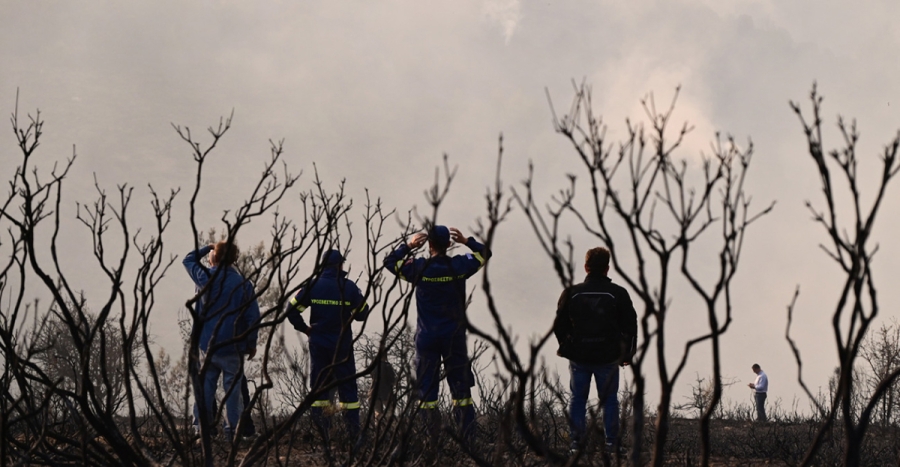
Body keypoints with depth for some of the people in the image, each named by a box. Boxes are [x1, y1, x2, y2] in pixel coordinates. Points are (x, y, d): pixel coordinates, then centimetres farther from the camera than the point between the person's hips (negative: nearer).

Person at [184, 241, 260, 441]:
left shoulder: (205, 278, -5)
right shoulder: (244, 284, -6)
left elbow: (189, 259, 14)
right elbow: (253, 316, -5)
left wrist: (207, 248, 21)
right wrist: (251, 343, 6)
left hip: (207, 346, 1)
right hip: (233, 348, -1)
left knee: (204, 389, 8)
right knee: (233, 390, 4)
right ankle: (233, 431, 3)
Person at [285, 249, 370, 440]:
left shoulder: (313, 285, -3)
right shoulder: (349, 287, -6)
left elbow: (292, 308, -5)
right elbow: (362, 312, 1)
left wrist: (304, 328, 7)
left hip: (318, 344, 1)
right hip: (342, 344, -1)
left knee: (318, 384, 8)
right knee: (347, 384, 6)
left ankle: (319, 427, 3)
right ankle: (354, 430, 6)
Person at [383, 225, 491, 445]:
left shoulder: (419, 267, -8)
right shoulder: (459, 265, -5)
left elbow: (389, 261, 8)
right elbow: (485, 253, 13)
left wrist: (408, 245, 11)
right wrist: (466, 241, 17)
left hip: (426, 338, -1)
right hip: (454, 336, 1)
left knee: (426, 389, 4)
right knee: (460, 386, 6)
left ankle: (431, 437, 0)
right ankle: (468, 435, 1)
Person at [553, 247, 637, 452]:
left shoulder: (571, 293, -3)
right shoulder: (618, 293, -4)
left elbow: (559, 325, 3)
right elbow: (630, 326, 1)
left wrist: (567, 347, 18)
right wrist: (627, 353, 12)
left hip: (579, 357, 1)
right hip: (608, 357, 0)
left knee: (578, 398, 11)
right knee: (609, 399, 10)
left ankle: (576, 441, 7)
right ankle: (612, 442, 7)